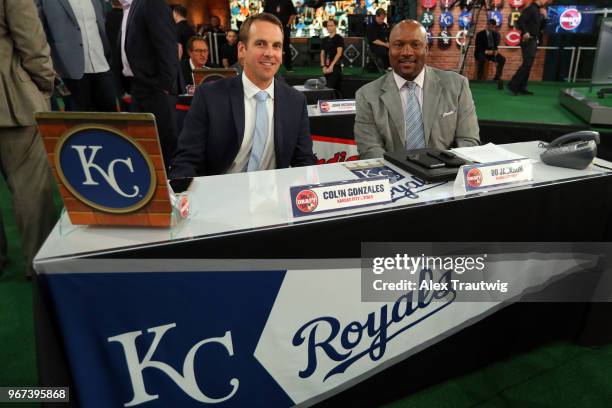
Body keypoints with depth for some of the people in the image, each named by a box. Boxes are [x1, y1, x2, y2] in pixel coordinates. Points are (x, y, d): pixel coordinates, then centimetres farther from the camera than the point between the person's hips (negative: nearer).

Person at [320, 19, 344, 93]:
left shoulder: (339, 38, 0)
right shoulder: (324, 40, 16)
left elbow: (339, 53, -9)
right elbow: (322, 54, 12)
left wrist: (331, 66, -15)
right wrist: (323, 66, -3)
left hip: (335, 67, -5)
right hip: (326, 68, 5)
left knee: (330, 88, -18)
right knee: (336, 89, 7)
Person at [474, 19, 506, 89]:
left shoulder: (495, 34, 8)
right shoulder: (480, 34, -7)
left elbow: (496, 45, 13)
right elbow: (478, 47, -13)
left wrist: (496, 50, -11)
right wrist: (486, 51, -29)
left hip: (492, 52, 5)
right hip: (481, 53, -5)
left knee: (502, 59, -18)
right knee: (482, 58, -39)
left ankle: (497, 77, -13)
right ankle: (479, 78, -27)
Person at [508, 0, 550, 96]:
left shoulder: (538, 11, 17)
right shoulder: (530, 9, -10)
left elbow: (540, 27, 20)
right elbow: (520, 21, -21)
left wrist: (544, 17, 6)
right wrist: (525, 32, -26)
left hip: (534, 41, 9)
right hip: (528, 41, -9)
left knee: (528, 65, 8)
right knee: (527, 64, -14)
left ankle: (521, 87, 10)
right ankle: (513, 85, -10)